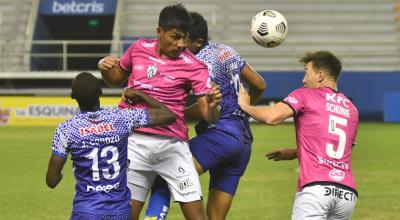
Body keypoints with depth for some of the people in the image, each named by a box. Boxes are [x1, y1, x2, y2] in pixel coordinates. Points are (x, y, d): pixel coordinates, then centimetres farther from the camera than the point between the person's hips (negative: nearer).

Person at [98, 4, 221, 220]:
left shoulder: (193, 67, -5)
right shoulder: (139, 48, 3)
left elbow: (209, 116, -9)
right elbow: (116, 79, 21)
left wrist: (212, 105, -32)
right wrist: (105, 68, -1)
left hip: (172, 145, -2)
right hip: (135, 143, 2)